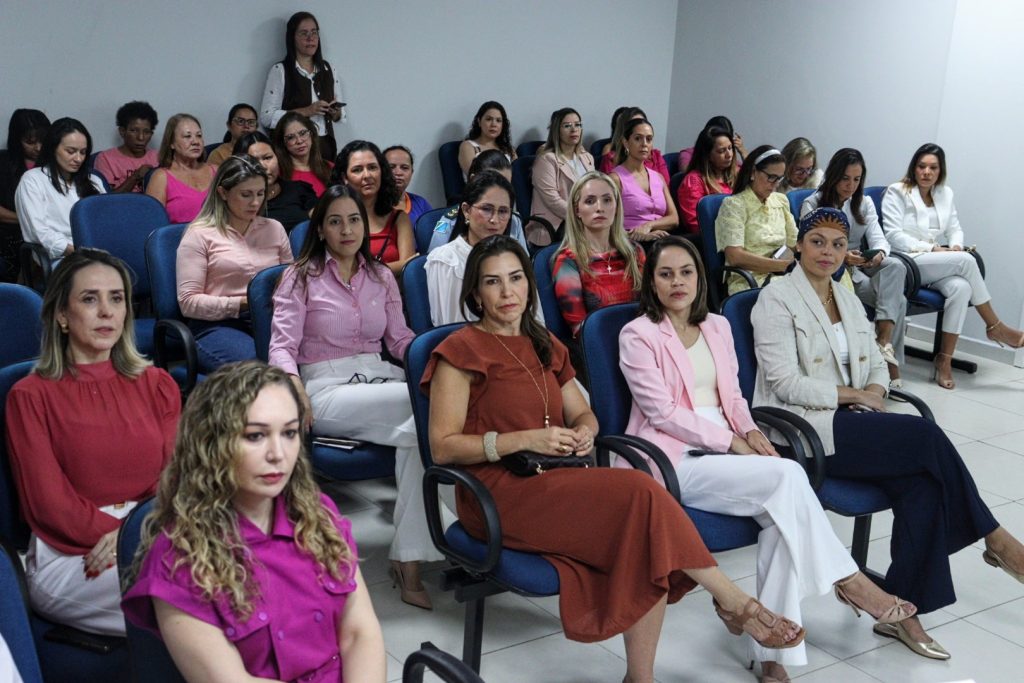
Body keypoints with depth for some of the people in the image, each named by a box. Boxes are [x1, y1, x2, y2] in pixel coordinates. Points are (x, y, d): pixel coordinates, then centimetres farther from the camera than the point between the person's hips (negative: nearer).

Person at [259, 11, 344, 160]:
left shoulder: (328, 70, 13)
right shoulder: (279, 71, -2)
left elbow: (341, 114, 18)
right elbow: (267, 117, -10)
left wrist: (335, 112, -5)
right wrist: (306, 111, -17)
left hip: (325, 146, 4)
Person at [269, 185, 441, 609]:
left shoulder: (382, 277, 21)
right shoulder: (301, 277, 7)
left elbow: (400, 339, 17)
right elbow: (282, 346, -2)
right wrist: (294, 387, -25)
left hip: (380, 380, 5)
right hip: (327, 389, -5)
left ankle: (409, 559, -29)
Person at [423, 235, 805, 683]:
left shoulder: (544, 346, 18)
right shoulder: (461, 350, -4)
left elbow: (582, 414, 23)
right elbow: (442, 447, -9)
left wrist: (584, 432, -3)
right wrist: (525, 440, -18)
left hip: (553, 480, 6)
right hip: (500, 494, -6)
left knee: (645, 542, -24)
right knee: (639, 493, -26)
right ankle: (733, 600, -13)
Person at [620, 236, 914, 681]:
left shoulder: (717, 327, 17)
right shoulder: (636, 336, -3)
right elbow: (662, 412, -11)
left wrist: (750, 431, -3)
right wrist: (730, 442, -15)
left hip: (725, 451, 6)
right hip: (676, 460, -6)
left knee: (782, 512, -25)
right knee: (787, 475, -26)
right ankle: (845, 579, -8)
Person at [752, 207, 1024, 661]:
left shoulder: (848, 300, 19)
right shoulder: (777, 299, -5)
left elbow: (877, 365, 19)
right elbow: (785, 384, -14)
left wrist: (874, 393, -4)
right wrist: (852, 394, -9)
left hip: (851, 423, 7)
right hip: (804, 428, -7)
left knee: (923, 482, -21)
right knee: (926, 435, -22)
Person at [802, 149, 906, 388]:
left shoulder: (865, 204, 17)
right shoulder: (812, 205, 1)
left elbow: (878, 238, 3)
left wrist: (879, 253, -24)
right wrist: (842, 257, -31)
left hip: (862, 268, 5)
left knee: (896, 266, -32)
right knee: (897, 300, -28)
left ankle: (884, 343, -40)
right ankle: (890, 360, -25)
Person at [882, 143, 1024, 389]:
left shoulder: (945, 194, 19)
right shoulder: (896, 192, 0)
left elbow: (955, 229, 17)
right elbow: (894, 235, -10)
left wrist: (956, 246, -8)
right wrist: (931, 249, -17)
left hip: (939, 264, 5)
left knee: (961, 287, -30)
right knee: (966, 260, -27)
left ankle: (945, 359, -27)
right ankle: (994, 326, -13)